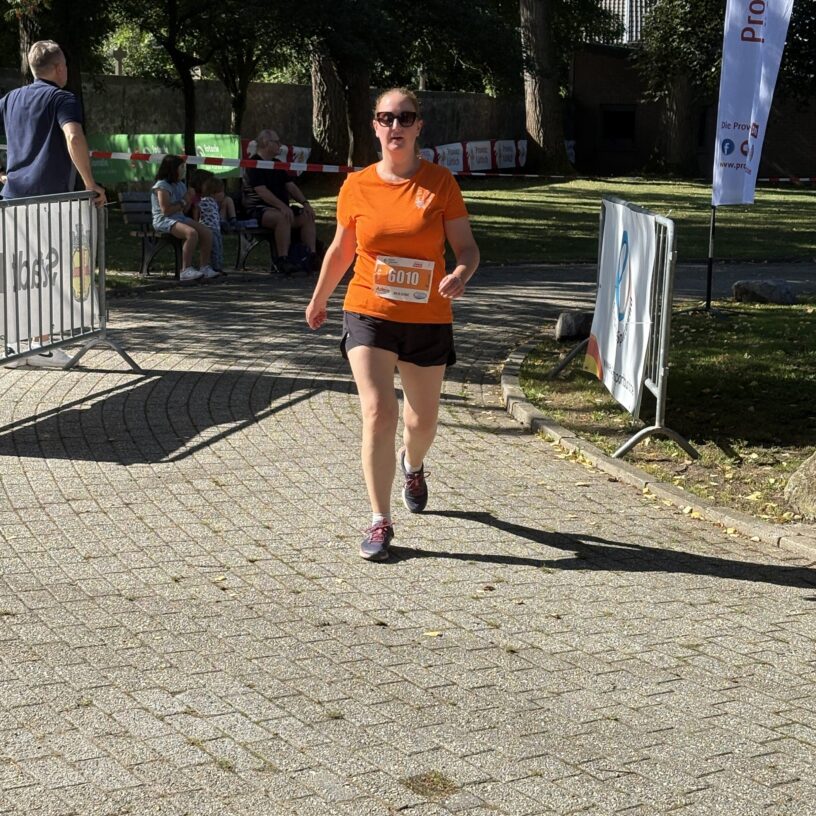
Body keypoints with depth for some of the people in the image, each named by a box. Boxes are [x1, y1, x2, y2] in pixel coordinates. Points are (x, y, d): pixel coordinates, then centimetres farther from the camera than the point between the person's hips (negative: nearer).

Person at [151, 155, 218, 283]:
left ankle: (205, 267, -4)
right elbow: (166, 210, -18)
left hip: (180, 218, 9)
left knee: (207, 233, -10)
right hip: (164, 221, -9)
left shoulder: (181, 185, 17)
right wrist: (183, 202, -8)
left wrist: (190, 200, 0)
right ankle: (186, 270, -31)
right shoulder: (162, 186, -9)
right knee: (192, 233, -33)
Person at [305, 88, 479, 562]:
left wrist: (460, 275, -25)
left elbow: (467, 247, -3)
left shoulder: (440, 183, -4)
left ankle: (412, 466, 51)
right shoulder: (357, 186, -1)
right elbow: (341, 250, 14)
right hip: (369, 314, 0)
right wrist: (319, 300, 24)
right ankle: (381, 522, -6)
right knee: (378, 413, -15)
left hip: (428, 319, 1)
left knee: (422, 421, 14)